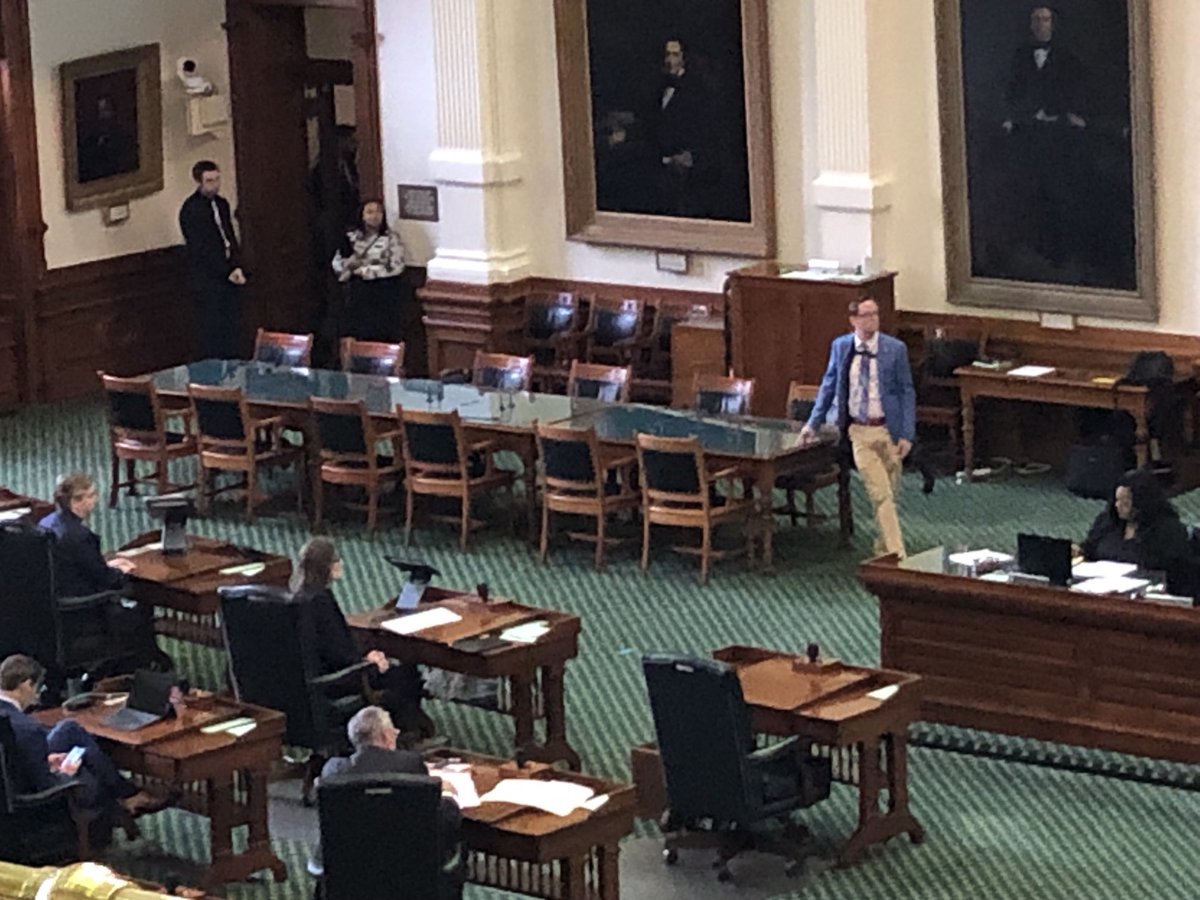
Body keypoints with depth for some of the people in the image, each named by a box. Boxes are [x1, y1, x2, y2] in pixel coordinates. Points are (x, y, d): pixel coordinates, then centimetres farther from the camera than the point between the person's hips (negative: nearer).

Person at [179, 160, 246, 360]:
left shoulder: (221, 204, 12)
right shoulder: (191, 209, -12)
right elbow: (203, 248, -14)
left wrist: (236, 267, -3)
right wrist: (227, 272, -13)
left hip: (227, 276, 7)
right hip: (207, 279, -7)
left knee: (230, 327, 9)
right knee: (213, 328, -6)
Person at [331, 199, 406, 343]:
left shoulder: (391, 238, -4)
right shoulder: (353, 238, 8)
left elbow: (395, 267, -12)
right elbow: (337, 262, 12)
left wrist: (364, 271, -10)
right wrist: (348, 264, -12)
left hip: (382, 296, -4)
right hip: (358, 295, 4)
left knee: (378, 339, -7)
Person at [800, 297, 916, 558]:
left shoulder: (895, 349, -5)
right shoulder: (840, 347, 1)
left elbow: (907, 392, -2)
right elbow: (829, 385, 13)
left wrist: (907, 434, -8)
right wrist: (813, 423, 12)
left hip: (888, 429, 0)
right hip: (860, 431, 0)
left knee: (890, 494, 10)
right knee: (880, 495, -7)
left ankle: (884, 547, 29)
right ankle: (896, 553, -7)